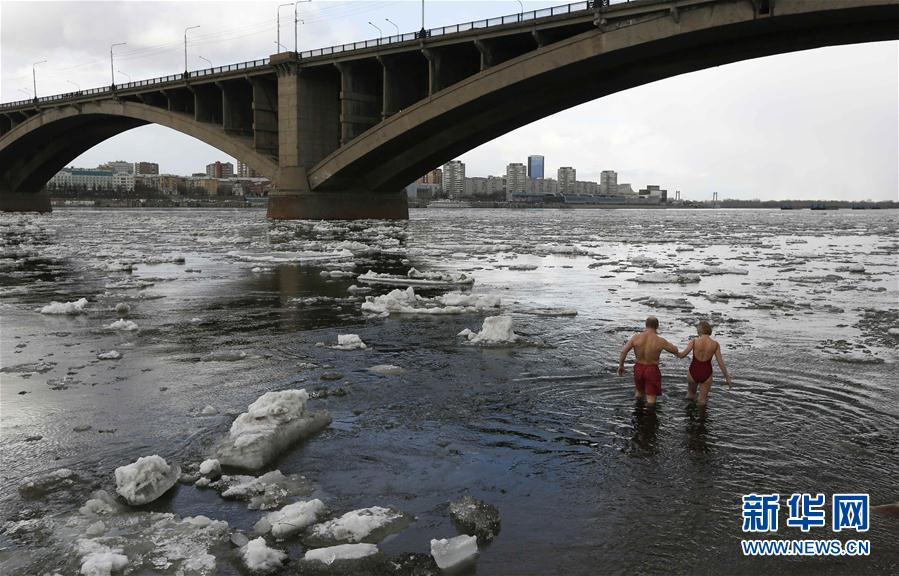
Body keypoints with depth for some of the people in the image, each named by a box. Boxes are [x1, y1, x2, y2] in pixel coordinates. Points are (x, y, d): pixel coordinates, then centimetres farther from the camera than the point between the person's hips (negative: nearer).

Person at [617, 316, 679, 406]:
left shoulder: (635, 337, -10)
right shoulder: (660, 341, -15)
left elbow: (623, 352, -11)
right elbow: (675, 350, -1)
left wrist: (621, 366, 3)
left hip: (638, 368, 3)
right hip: (652, 370, -3)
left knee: (638, 391, 31)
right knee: (651, 401, 3)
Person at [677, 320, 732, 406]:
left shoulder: (694, 341, -11)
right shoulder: (715, 344, -7)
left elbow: (682, 355, -10)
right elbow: (720, 362, -4)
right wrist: (727, 377, 6)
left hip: (693, 371, 0)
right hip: (706, 373, 0)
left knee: (690, 394, 28)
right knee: (702, 401, 16)